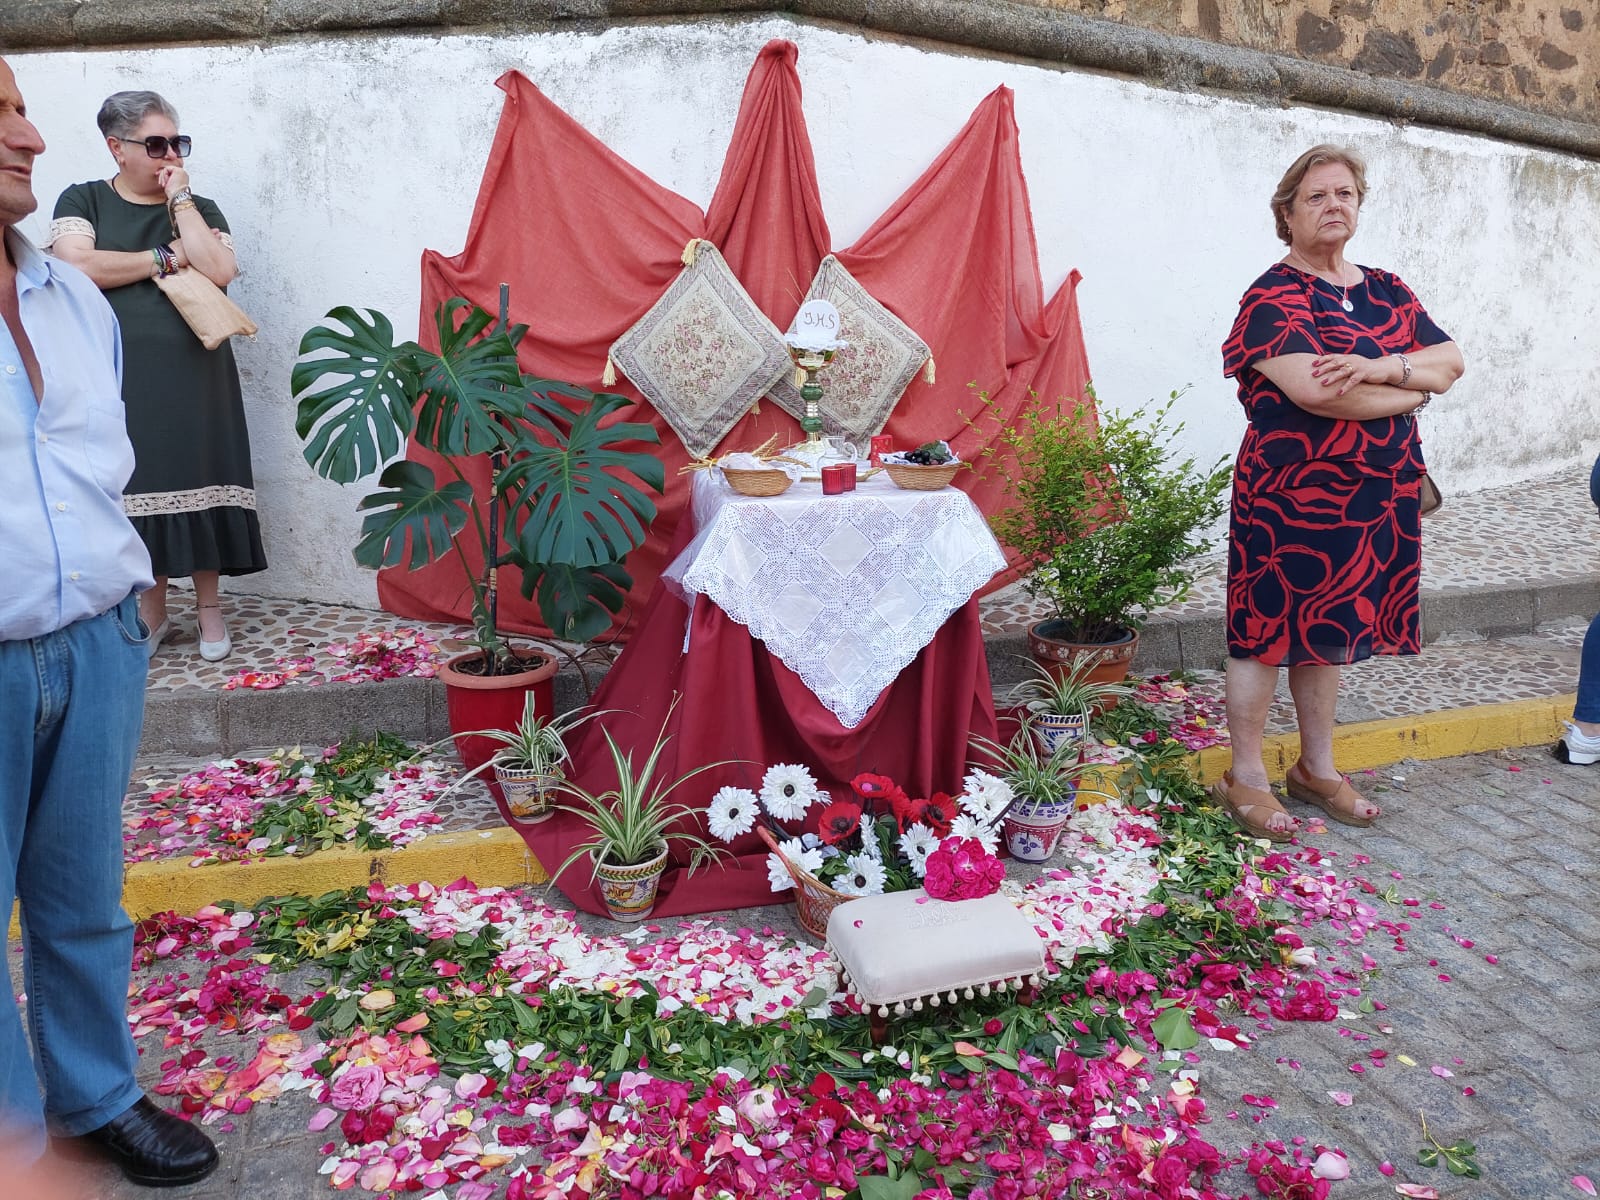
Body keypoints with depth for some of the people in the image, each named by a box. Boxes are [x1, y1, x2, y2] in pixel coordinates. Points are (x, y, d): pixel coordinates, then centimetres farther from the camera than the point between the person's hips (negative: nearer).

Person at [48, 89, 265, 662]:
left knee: (196, 481, 0)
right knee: (135, 490, 1)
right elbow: (76, 267, -10)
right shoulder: (83, 201, 8)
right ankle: (151, 611, 13)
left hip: (195, 377, 1)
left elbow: (219, 271, -7)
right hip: (121, 379, 0)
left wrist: (179, 198, -3)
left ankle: (209, 606, 11)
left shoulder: (201, 210, 12)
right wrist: (164, 258, -6)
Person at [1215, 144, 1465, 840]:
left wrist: (1381, 368, -16)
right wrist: (1413, 387, -7)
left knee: (1330, 627, 15)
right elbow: (1312, 390, -23)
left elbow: (1450, 360, 5)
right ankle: (1245, 779, 11)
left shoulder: (1386, 290, 14)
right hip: (1289, 492, -6)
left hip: (1376, 496, 7)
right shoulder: (1274, 296, -8)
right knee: (1270, 629, -1)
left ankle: (1316, 768, 28)